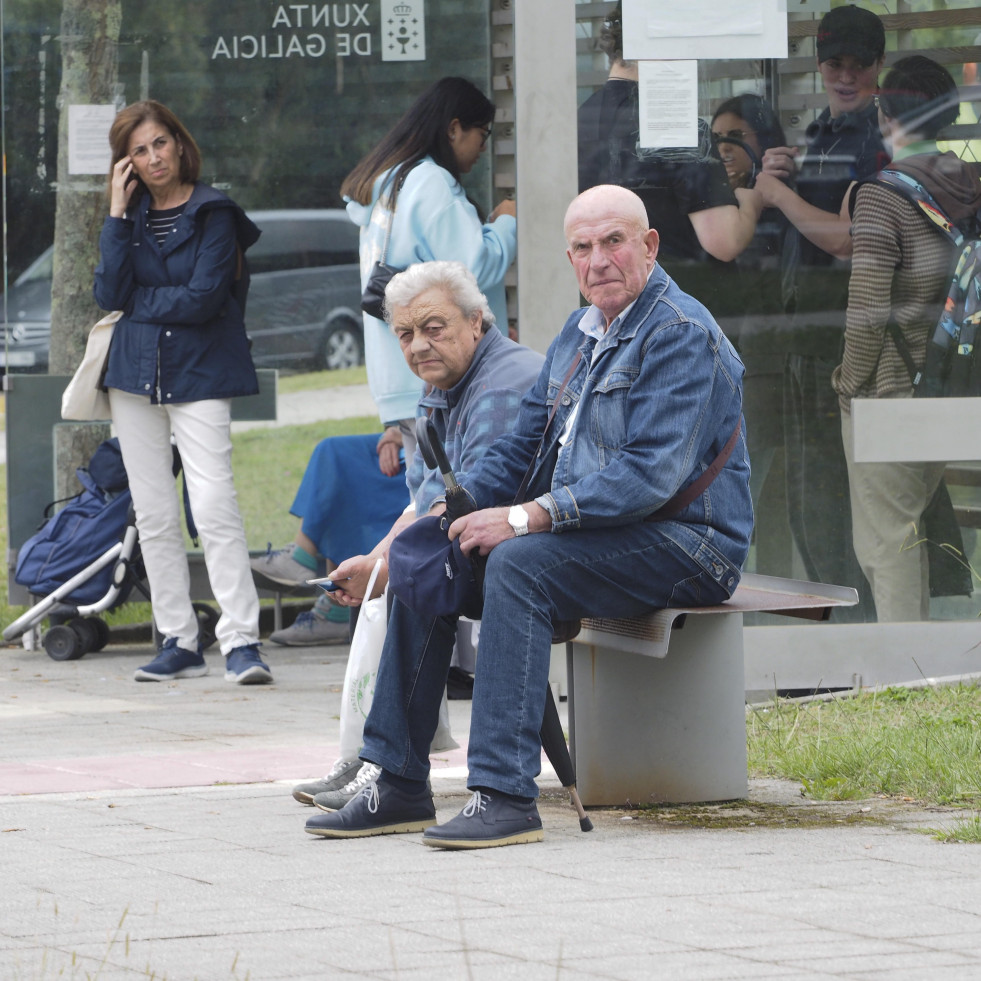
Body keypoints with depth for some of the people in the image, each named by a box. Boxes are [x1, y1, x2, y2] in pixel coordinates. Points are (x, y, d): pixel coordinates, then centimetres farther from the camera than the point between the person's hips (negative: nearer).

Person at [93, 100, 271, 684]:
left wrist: (136, 302, -3)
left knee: (214, 506, -16)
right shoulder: (130, 216, 10)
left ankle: (242, 640, -19)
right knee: (155, 516, 5)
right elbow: (110, 294, -4)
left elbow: (203, 297, -14)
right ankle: (179, 643, 10)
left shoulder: (213, 214, -3)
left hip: (200, 373, -5)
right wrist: (118, 214, -7)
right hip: (136, 373, 5)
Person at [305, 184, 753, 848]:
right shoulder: (580, 333, 15)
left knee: (517, 562, -32)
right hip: (589, 532, 10)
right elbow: (525, 439, 18)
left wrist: (528, 518, -26)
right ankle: (399, 784, 1)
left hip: (682, 544, -10)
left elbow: (651, 475, -24)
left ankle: (506, 795, -36)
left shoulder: (679, 334, -14)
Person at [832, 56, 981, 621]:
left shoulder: (883, 193, -15)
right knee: (913, 528, 19)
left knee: (884, 540, 1)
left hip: (888, 387, -7)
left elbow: (869, 304, -19)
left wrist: (851, 380, -7)